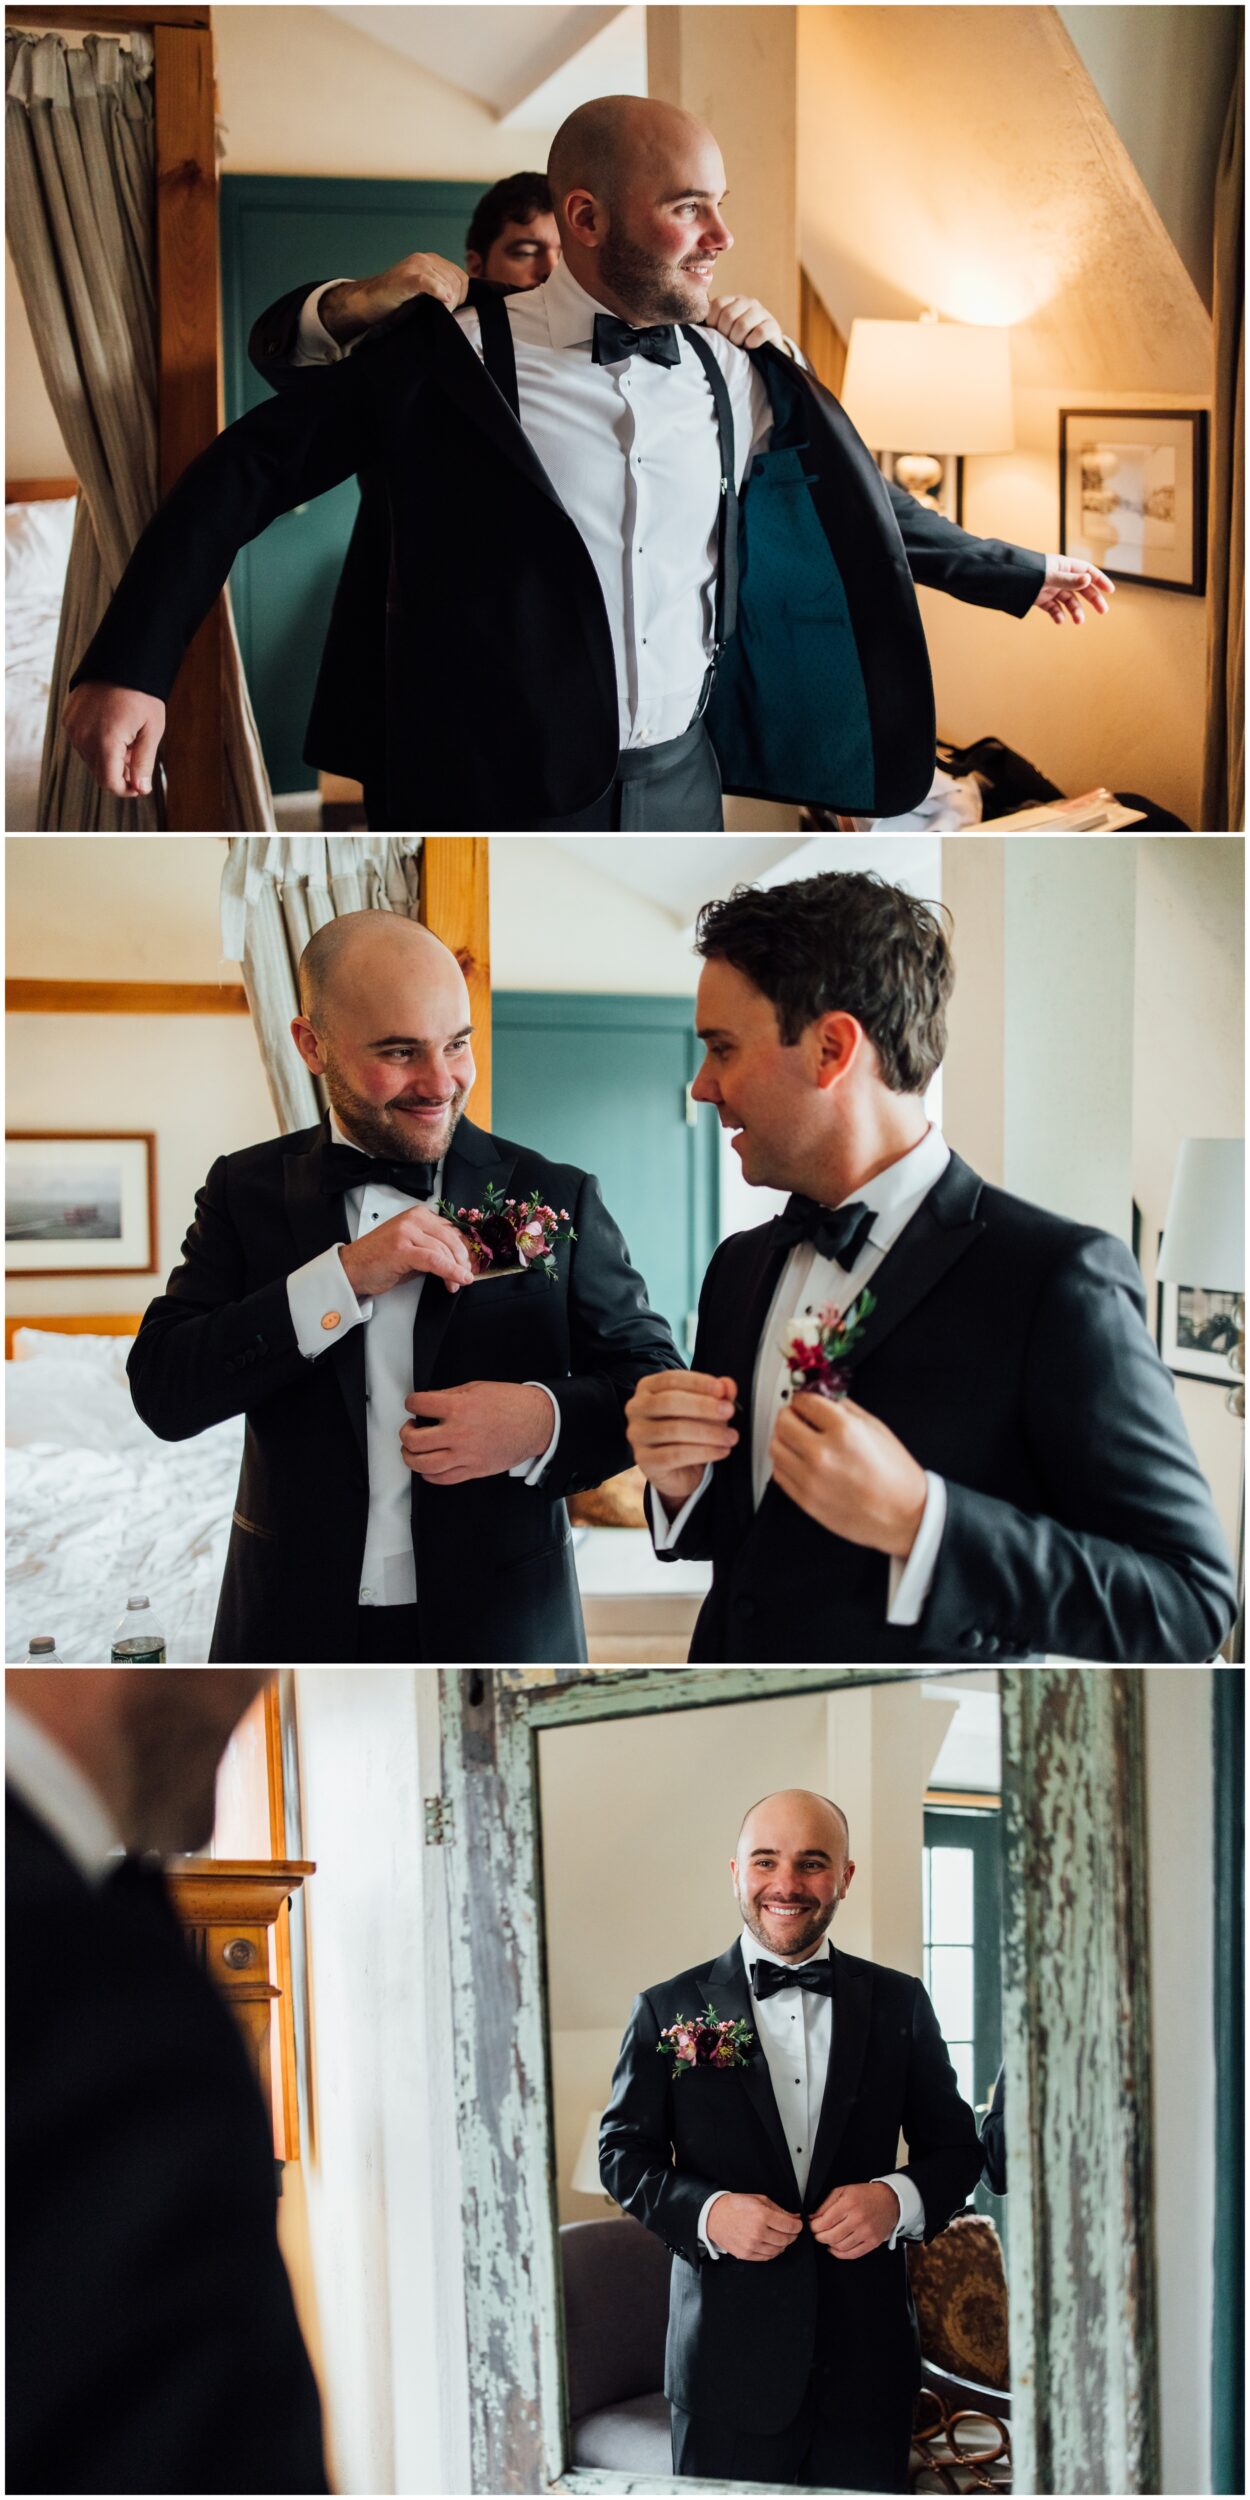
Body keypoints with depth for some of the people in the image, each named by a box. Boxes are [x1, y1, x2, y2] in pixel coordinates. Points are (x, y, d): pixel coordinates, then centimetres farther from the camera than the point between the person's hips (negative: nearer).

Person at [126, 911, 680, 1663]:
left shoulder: (556, 1198, -4)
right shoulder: (247, 1192, -2)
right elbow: (162, 1393, -11)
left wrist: (546, 1419, -22)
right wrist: (344, 1277, -21)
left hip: (499, 1629, 0)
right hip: (297, 1627, 0)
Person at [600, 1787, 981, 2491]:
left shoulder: (900, 2004, 7)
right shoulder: (670, 2009, 3)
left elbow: (957, 2147, 11)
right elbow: (624, 2152, 5)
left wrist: (899, 2197, -11)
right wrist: (707, 2212, -14)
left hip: (868, 2359, 2)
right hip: (728, 2363, -1)